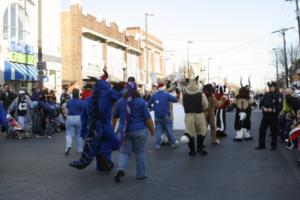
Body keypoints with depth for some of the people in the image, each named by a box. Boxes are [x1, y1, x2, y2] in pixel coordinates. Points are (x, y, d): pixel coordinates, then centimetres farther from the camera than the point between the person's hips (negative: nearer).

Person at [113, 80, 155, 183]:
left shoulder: (120, 102, 3)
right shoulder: (141, 102, -8)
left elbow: (115, 116, 13)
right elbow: (147, 118, -9)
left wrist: (113, 127, 29)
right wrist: (152, 130, 3)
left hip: (125, 131, 2)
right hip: (139, 131, -2)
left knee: (124, 151, 8)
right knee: (140, 152, 9)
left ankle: (121, 169, -15)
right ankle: (140, 174, 16)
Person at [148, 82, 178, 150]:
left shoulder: (154, 95, 2)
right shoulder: (167, 95, -7)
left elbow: (149, 104, 9)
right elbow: (175, 100, -10)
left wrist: (153, 106, 29)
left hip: (157, 116, 2)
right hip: (166, 115, -2)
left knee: (158, 130, 7)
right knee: (169, 129, 8)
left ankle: (157, 144, 4)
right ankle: (172, 143, 14)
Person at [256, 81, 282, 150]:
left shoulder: (277, 96, -6)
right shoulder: (266, 95, 9)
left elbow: (279, 107, -11)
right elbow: (261, 103, 10)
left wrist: (273, 110, -24)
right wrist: (263, 108, -10)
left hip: (273, 116, -5)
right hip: (265, 115, 5)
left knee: (273, 131, 3)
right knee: (262, 129, 5)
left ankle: (273, 146, 16)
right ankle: (261, 145, 16)